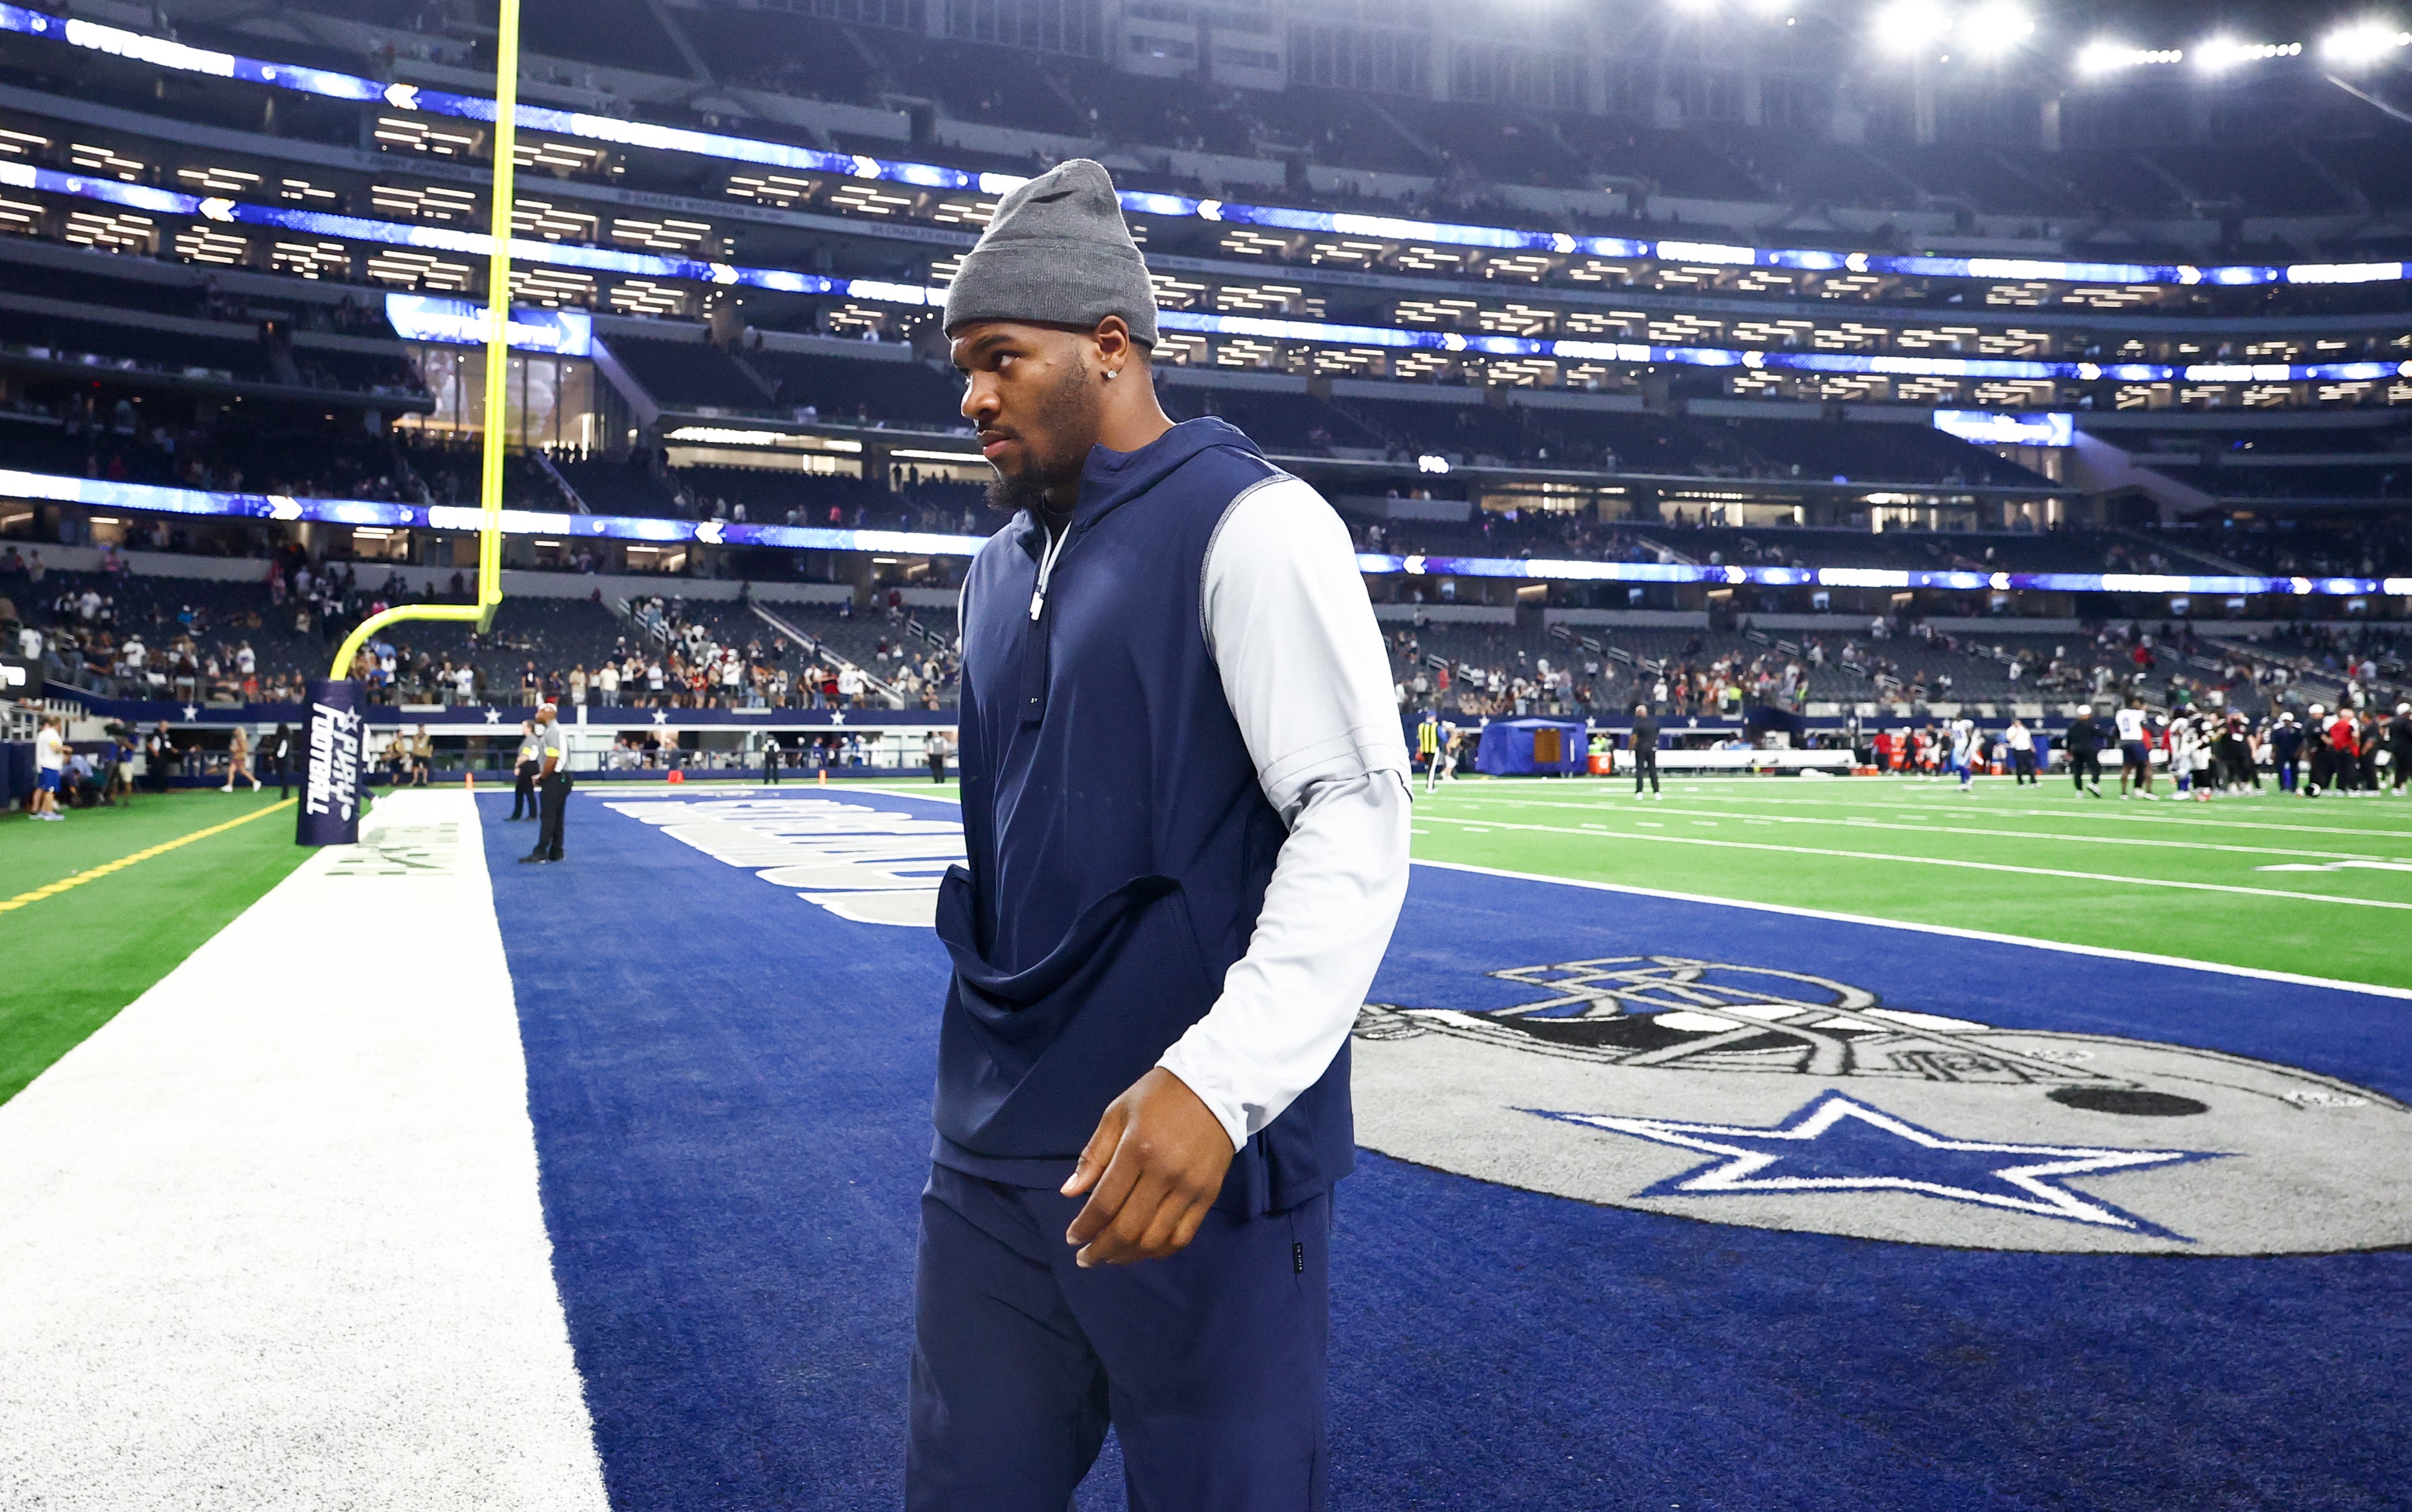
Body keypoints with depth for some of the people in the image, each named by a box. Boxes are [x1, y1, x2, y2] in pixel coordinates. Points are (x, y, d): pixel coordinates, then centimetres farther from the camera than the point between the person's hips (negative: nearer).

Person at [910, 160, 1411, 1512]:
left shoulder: (1251, 525, -10)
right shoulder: (1004, 566, 14)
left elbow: (1358, 819, -18)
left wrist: (1215, 1080, -27)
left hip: (1197, 1150, -7)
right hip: (992, 1153, 8)